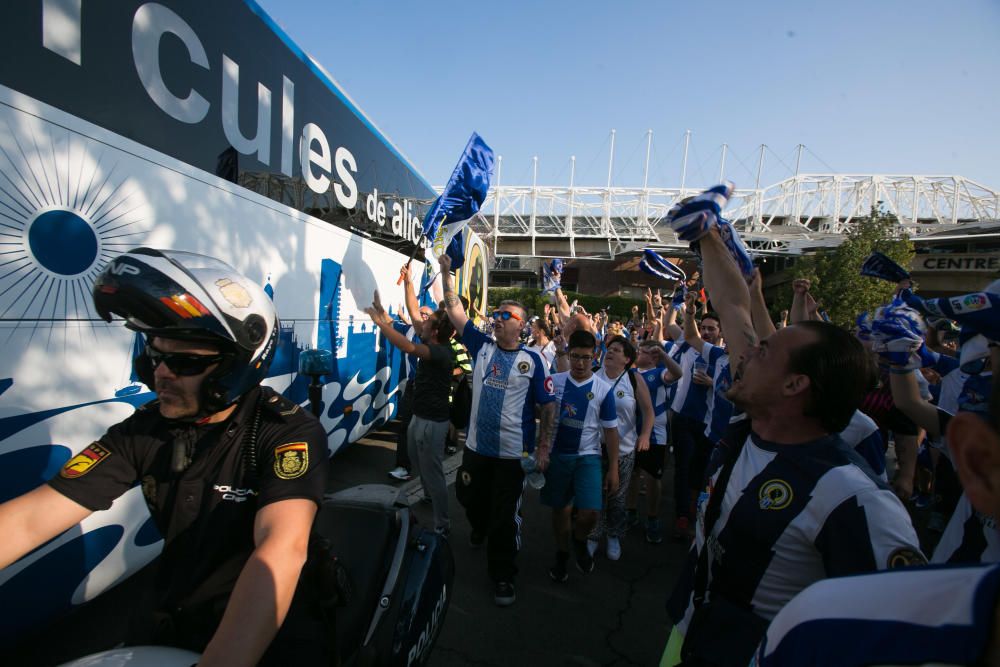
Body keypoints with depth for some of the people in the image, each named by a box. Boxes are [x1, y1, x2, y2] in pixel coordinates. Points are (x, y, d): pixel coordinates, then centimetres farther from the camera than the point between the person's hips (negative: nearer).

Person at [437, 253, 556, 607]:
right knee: (470, 497, 23)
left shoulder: (532, 360, -8)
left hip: (512, 452, -3)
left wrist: (543, 448, -7)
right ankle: (479, 527, 58)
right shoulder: (481, 346, 0)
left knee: (505, 517, 7)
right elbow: (455, 311, -3)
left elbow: (548, 405, -5)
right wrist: (446, 273, -11)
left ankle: (503, 575, 28)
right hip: (476, 445, 4)